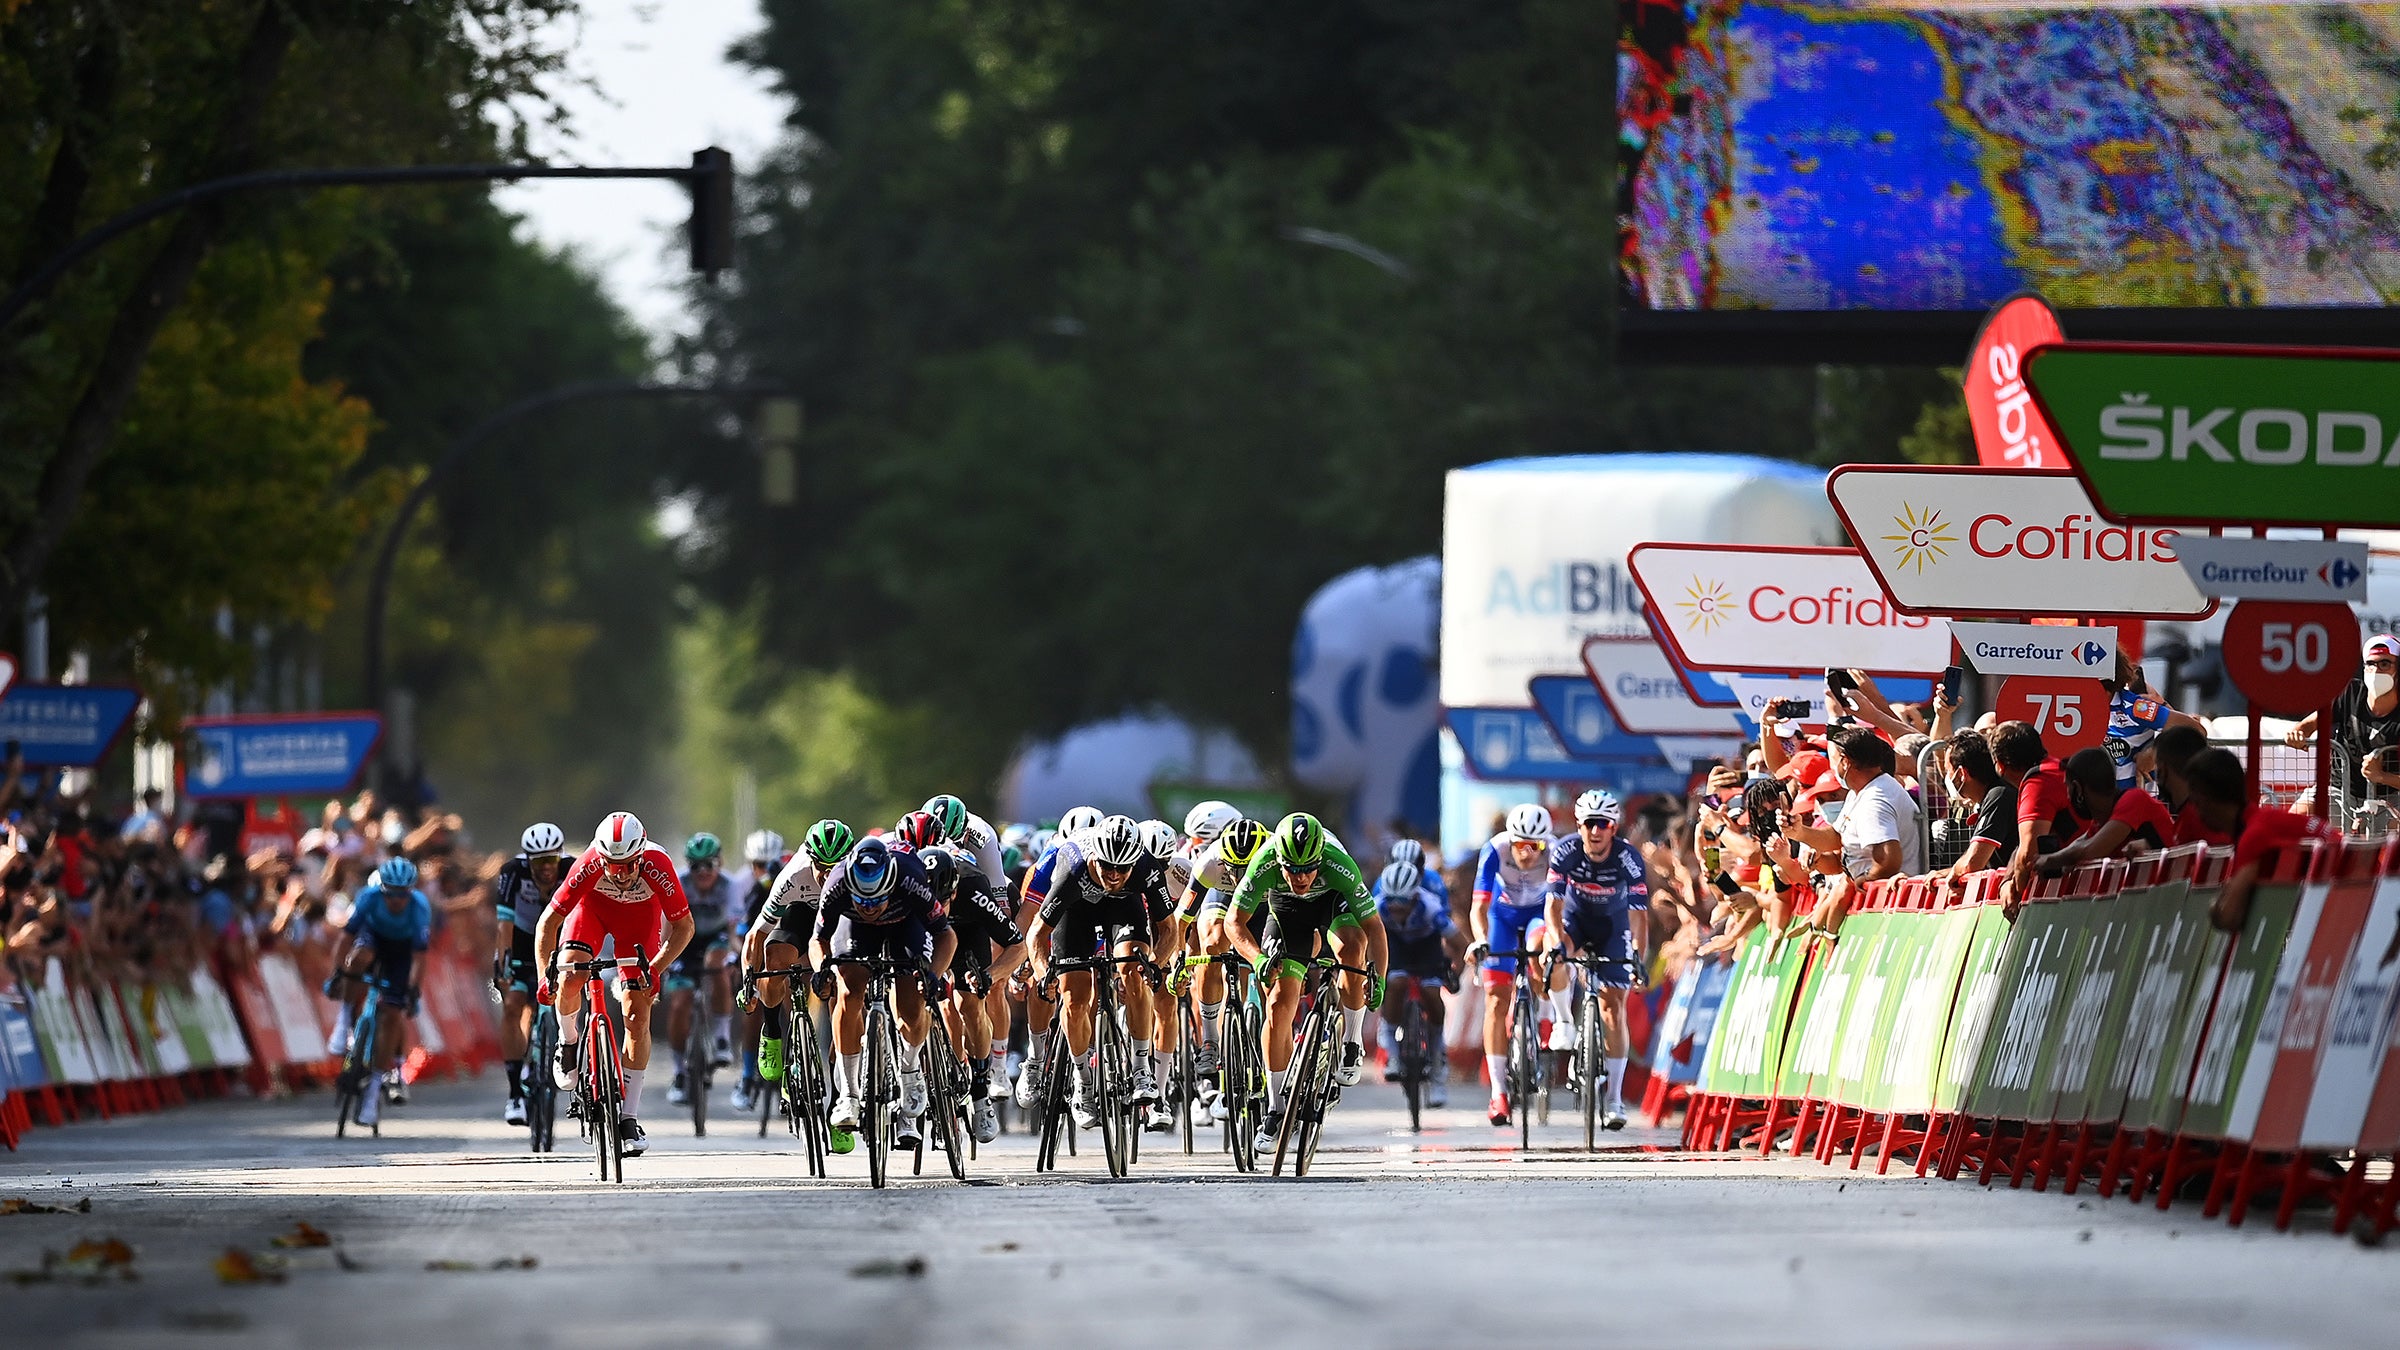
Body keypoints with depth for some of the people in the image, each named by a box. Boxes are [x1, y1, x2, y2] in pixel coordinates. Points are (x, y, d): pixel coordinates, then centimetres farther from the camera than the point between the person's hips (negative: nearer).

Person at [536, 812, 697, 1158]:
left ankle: (628, 1119, -2)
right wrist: (545, 975, -34)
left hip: (641, 913, 0)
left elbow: (684, 927, -21)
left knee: (637, 1015, -8)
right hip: (594, 905, 0)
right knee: (569, 980, -27)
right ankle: (569, 1041, 7)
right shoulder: (589, 866, -36)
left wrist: (655, 968, -32)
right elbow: (548, 924, -26)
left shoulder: (657, 866, -36)